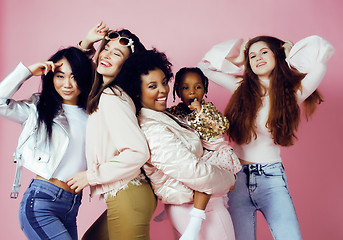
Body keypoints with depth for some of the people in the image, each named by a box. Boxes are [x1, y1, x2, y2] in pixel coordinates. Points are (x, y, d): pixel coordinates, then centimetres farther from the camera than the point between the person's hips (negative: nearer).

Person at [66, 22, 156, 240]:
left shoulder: (112, 98, -17)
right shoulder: (101, 92, 10)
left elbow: (138, 153, -25)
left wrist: (91, 175, -14)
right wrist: (86, 42, 12)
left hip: (127, 200, -9)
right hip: (123, 198, 9)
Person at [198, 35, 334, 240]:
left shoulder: (292, 93, 0)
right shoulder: (242, 88, 7)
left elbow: (322, 50, -8)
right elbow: (207, 64, 13)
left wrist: (290, 53, 7)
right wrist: (239, 51, 13)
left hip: (271, 179, -1)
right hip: (237, 177, 2)